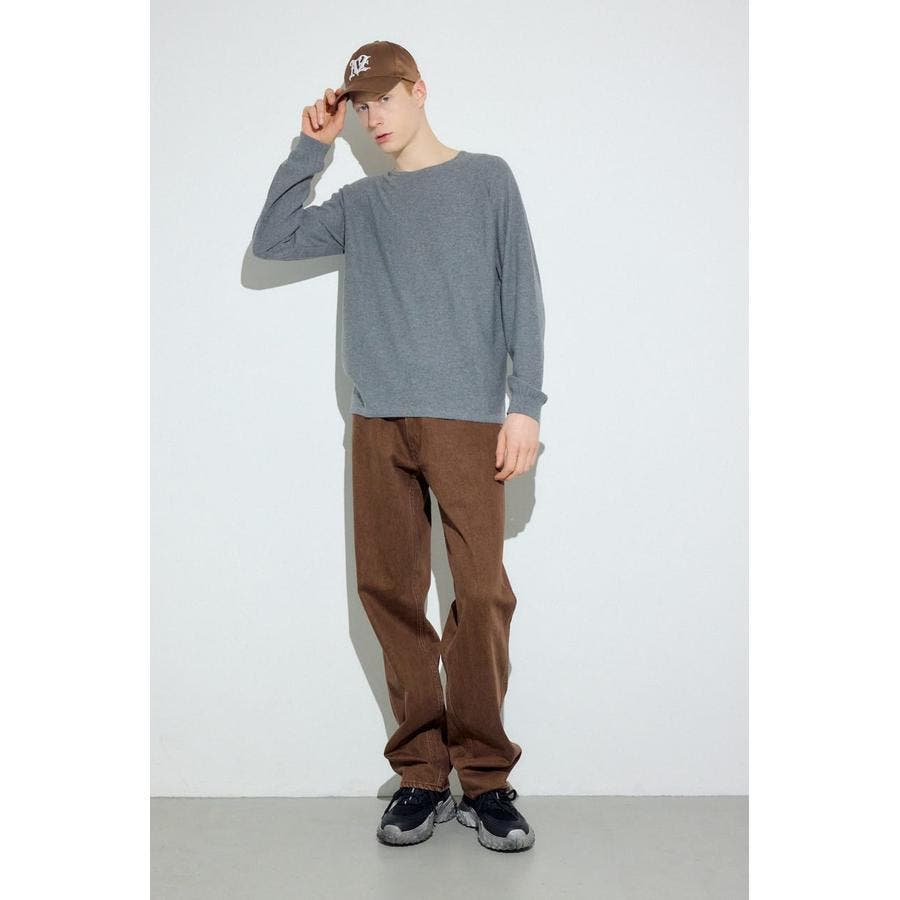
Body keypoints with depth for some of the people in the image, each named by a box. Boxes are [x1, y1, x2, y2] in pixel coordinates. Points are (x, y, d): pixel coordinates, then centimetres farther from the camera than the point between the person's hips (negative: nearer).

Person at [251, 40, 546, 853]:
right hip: (377, 421, 4)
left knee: (482, 593, -9)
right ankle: (422, 775, 11)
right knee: (389, 593, 0)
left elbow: (522, 295, 4)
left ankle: (485, 779, 4)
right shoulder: (358, 204, 20)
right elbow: (271, 242, 11)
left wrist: (526, 404, -5)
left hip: (467, 418, -3)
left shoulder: (487, 178, 11)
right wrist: (311, 147, 11)